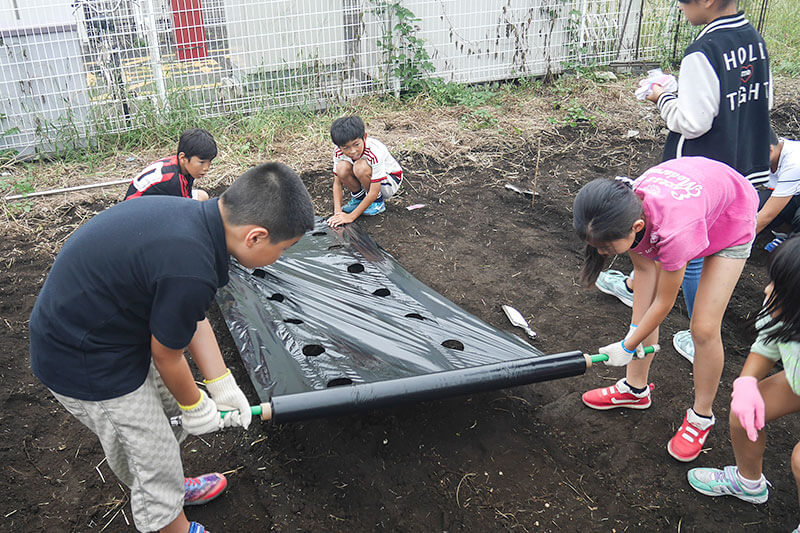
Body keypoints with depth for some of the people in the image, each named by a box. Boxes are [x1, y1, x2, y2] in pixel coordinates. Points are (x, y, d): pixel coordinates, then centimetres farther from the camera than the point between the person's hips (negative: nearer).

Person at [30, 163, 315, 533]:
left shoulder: (192, 215, -9)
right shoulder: (190, 272, -36)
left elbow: (192, 319, 2)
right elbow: (167, 356, -18)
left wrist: (223, 386, 6)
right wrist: (195, 407, 1)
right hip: (84, 363, -9)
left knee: (169, 412, 25)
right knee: (154, 457, 8)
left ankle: (170, 487, 51)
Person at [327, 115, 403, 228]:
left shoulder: (375, 152, -35)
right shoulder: (339, 152, -19)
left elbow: (373, 193, -34)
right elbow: (337, 183, -12)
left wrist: (351, 216, -34)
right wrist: (338, 212, -25)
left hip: (390, 181, -5)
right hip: (367, 180, 5)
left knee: (361, 167, -35)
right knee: (342, 167, -26)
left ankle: (378, 202, -10)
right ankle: (359, 197, 1)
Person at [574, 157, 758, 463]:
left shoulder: (674, 232, -45)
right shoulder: (626, 210, -29)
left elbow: (665, 302, -27)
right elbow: (643, 268, -10)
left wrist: (628, 346, -14)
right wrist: (635, 329, -10)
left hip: (731, 222, -6)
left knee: (704, 328, -8)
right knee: (643, 308, 3)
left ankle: (701, 416, 14)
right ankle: (635, 388, 23)